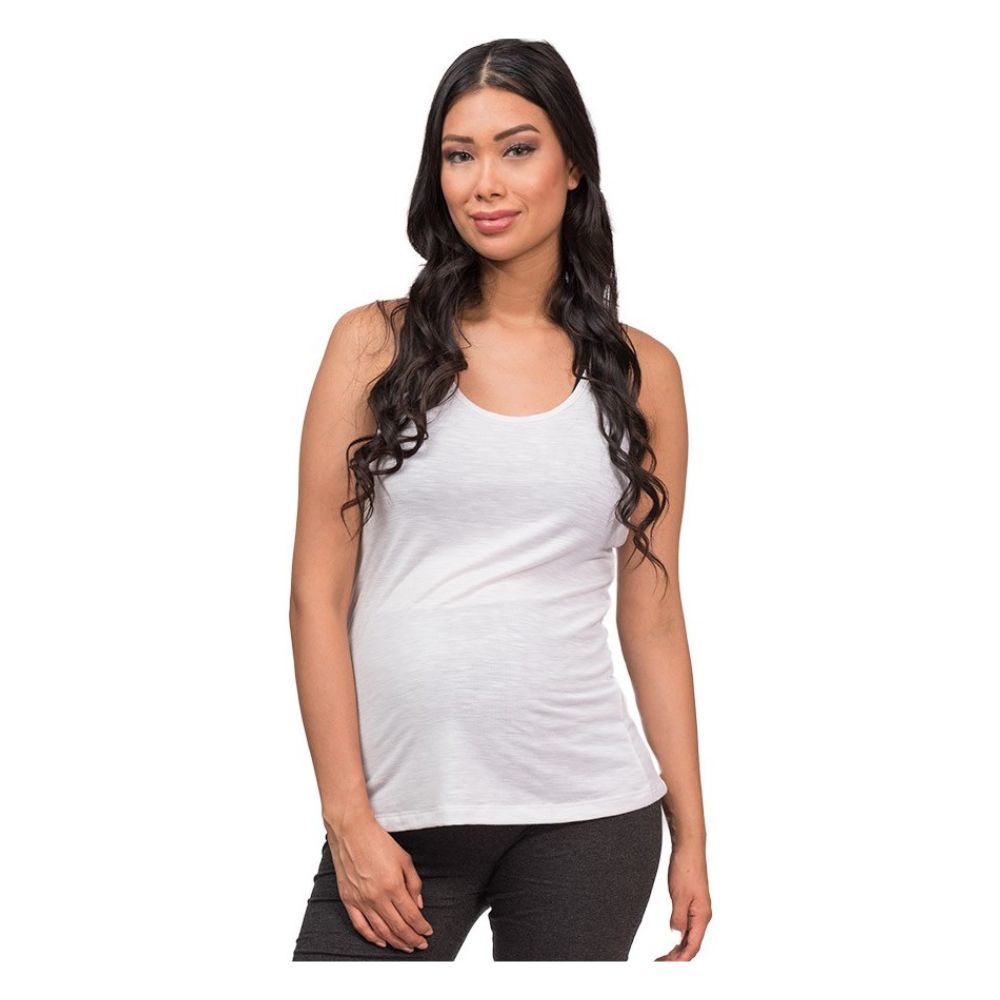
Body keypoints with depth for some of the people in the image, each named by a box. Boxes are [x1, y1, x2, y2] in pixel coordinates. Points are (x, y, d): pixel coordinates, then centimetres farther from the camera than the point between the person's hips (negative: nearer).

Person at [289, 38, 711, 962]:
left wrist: (691, 834, 7)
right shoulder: (375, 344, 2)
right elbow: (319, 592, 0)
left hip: (586, 815, 1)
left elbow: (653, 617, 9)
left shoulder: (641, 372, 7)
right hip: (399, 810, -1)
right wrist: (349, 818, -5)